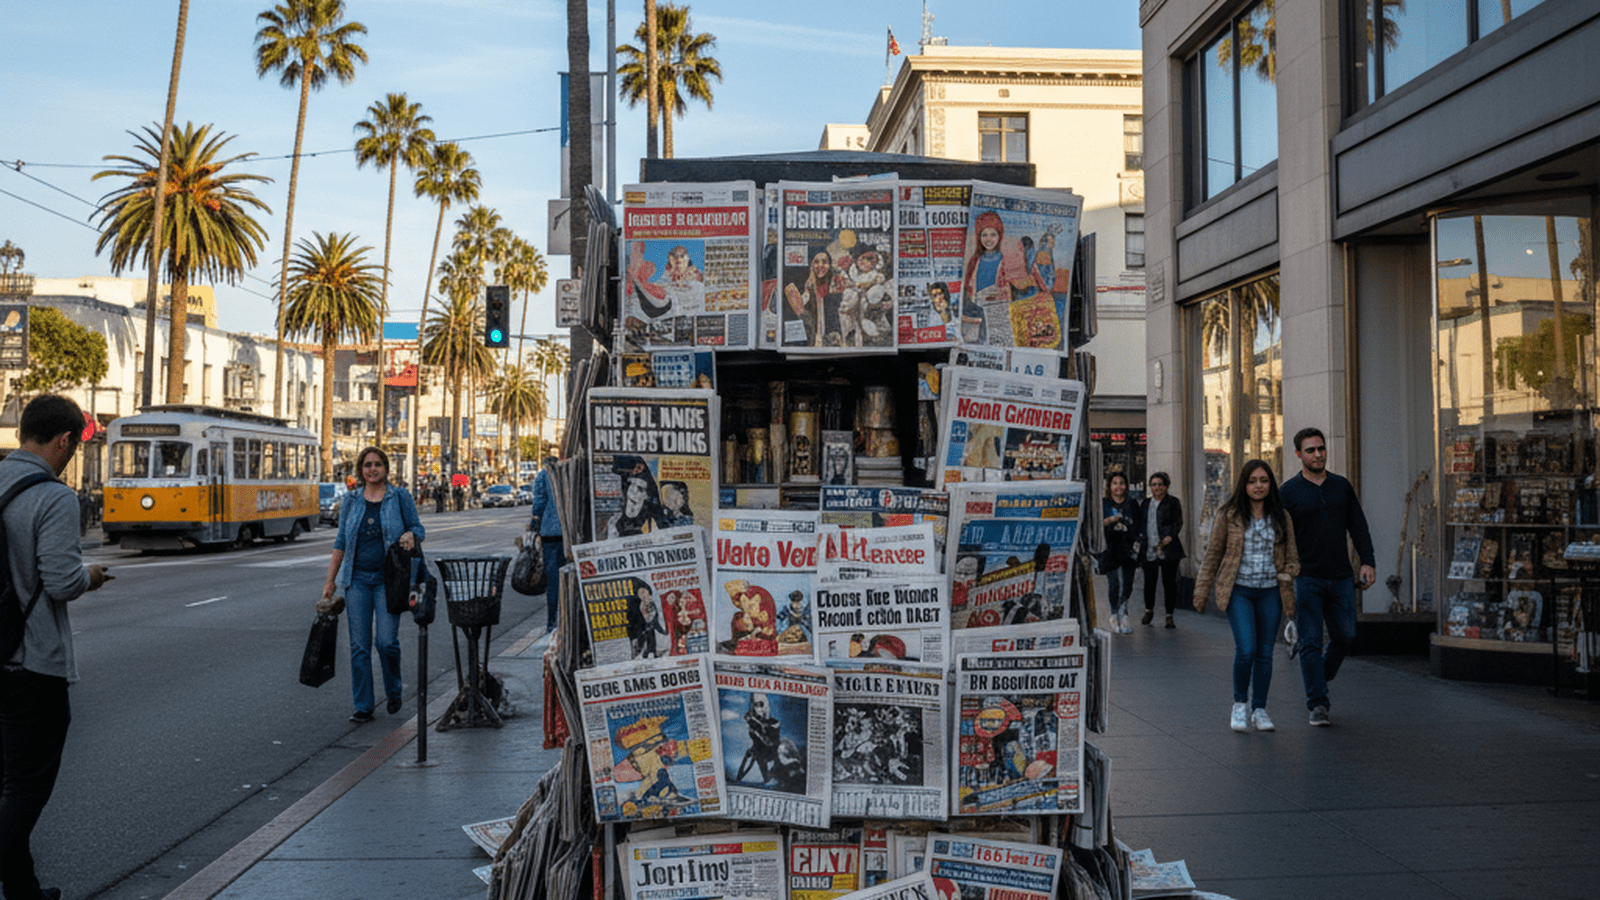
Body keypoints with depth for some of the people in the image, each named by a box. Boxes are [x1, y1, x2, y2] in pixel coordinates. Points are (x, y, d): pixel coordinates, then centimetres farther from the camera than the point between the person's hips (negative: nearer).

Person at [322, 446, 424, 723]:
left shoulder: (400, 497, 2)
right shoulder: (351, 500, 8)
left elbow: (419, 529, 6)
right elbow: (341, 542, 11)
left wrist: (410, 536, -19)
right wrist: (330, 580, 9)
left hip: (388, 579, -2)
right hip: (357, 579, 2)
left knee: (387, 641, -9)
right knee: (359, 646, 2)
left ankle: (394, 690, 19)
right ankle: (363, 706, 11)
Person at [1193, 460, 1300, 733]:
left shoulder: (1281, 517, 7)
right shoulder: (1229, 515, 0)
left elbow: (1291, 555, 15)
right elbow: (1213, 554, 5)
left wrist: (1289, 572, -8)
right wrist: (1202, 592, 5)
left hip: (1270, 592, 3)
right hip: (1239, 590, -3)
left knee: (1265, 653, 6)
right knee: (1246, 650, -13)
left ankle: (1259, 709, 20)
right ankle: (1240, 703, 9)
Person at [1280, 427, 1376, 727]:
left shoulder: (1342, 486, 9)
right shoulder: (1289, 491, -2)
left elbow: (1358, 527, 10)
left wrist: (1368, 562, -2)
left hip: (1341, 578, 3)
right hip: (1306, 578, -3)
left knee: (1344, 637, 6)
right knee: (1311, 642, -3)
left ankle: (1316, 681, 30)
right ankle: (1317, 703, 4)